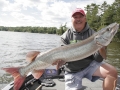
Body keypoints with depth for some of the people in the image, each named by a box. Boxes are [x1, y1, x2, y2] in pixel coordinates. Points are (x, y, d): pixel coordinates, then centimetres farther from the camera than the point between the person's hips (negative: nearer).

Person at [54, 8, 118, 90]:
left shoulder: (92, 34, -6)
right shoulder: (66, 36, -5)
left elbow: (98, 59, -12)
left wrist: (101, 48, -33)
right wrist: (59, 60, -28)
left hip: (90, 65, 0)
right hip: (73, 71, 0)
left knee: (112, 72, -20)